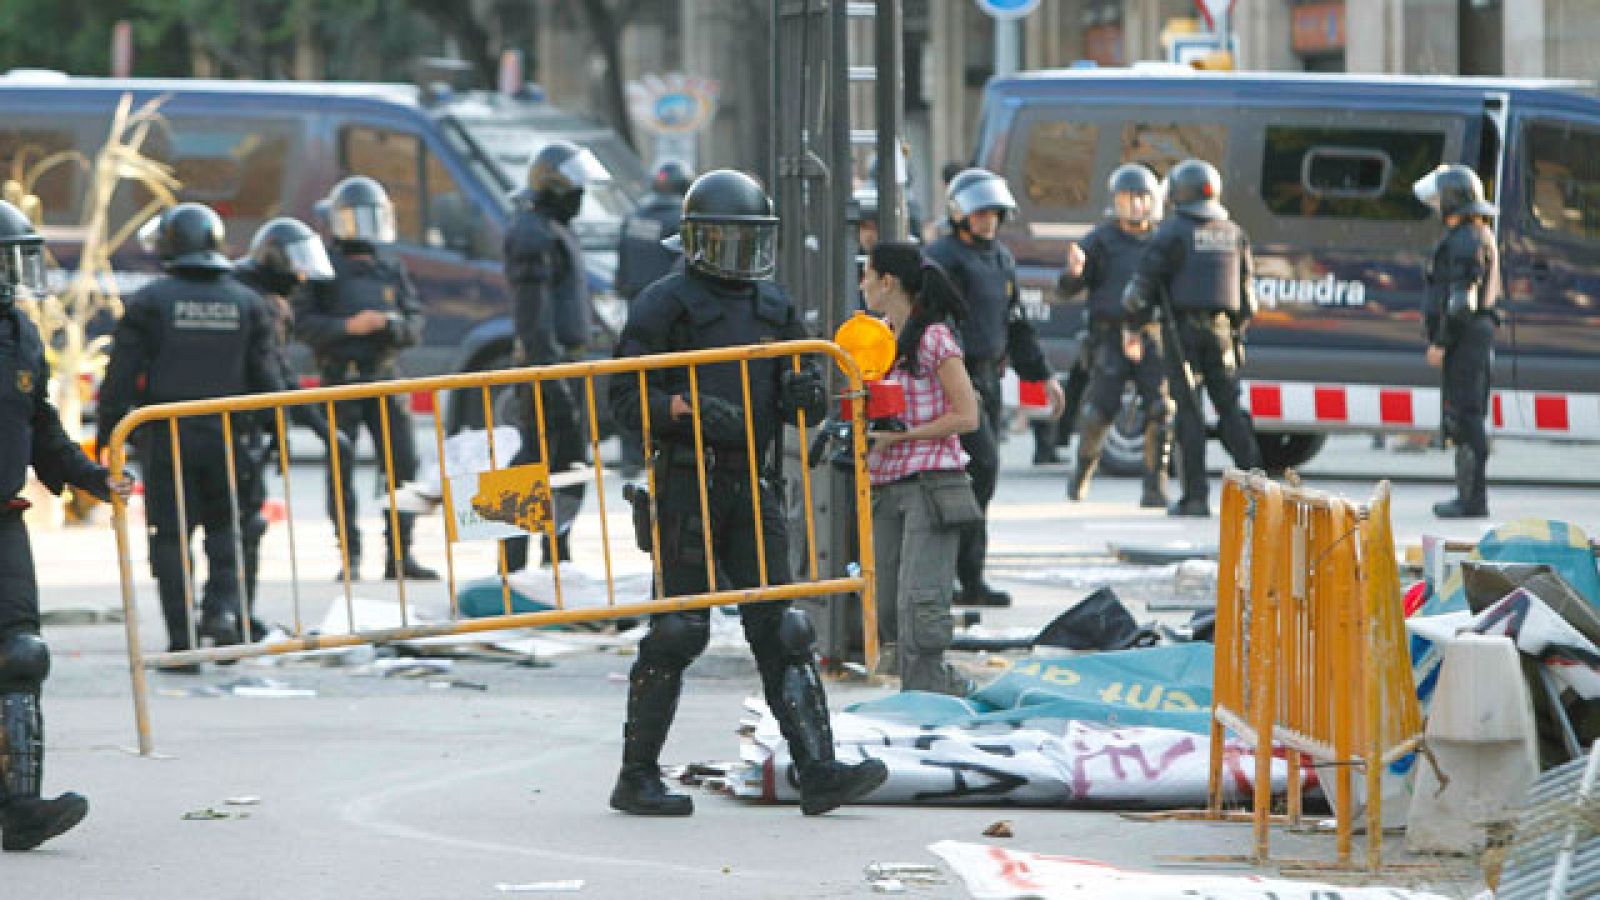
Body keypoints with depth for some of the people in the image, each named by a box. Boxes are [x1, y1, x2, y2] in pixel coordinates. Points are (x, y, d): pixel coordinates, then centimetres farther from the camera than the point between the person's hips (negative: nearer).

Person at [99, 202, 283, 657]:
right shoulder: (246, 303, 5)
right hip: (226, 437, 3)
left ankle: (181, 640, 1)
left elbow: (121, 376, -6)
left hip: (165, 437, -2)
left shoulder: (150, 301, -4)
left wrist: (108, 434, 0)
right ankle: (223, 606, -2)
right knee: (225, 525, 19)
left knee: (171, 535, 3)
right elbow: (265, 377, 5)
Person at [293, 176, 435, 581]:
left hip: (384, 379, 4)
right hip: (340, 380, -4)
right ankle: (350, 557, 3)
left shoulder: (392, 269, 14)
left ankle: (399, 555, 4)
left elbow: (415, 323, 10)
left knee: (404, 464, -2)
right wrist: (348, 326, -18)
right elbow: (304, 323, -6)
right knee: (341, 470, -3)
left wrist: (391, 324, -11)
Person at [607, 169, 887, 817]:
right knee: (679, 629, -3)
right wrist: (689, 409, -22)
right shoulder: (665, 305, -3)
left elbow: (797, 402, 18)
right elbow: (626, 398, -7)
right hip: (688, 481, -5)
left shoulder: (774, 306, 15)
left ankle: (817, 773, -6)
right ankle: (636, 777, 7)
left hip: (754, 483, 5)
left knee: (781, 629, -1)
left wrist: (805, 393, -6)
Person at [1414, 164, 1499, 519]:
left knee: (1465, 414, -11)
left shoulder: (1465, 240, -15)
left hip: (1465, 337, -11)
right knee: (1464, 414, 14)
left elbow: (1460, 299, -21)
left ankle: (1473, 499, -12)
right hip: (1477, 333, 11)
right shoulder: (1478, 236, 19)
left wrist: (1440, 342, -20)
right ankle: (1470, 496, 17)